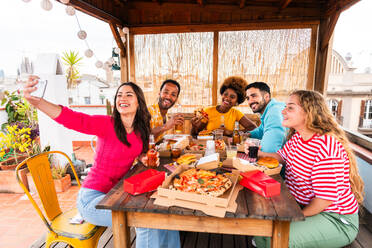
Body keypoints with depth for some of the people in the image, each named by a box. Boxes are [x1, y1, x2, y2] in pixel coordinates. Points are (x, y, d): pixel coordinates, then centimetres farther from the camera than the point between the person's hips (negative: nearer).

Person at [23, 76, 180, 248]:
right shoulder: (107, 124, -18)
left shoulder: (140, 130, 0)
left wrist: (143, 158, -8)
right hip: (93, 197, -6)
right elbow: (72, 119, -34)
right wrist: (36, 101, -49)